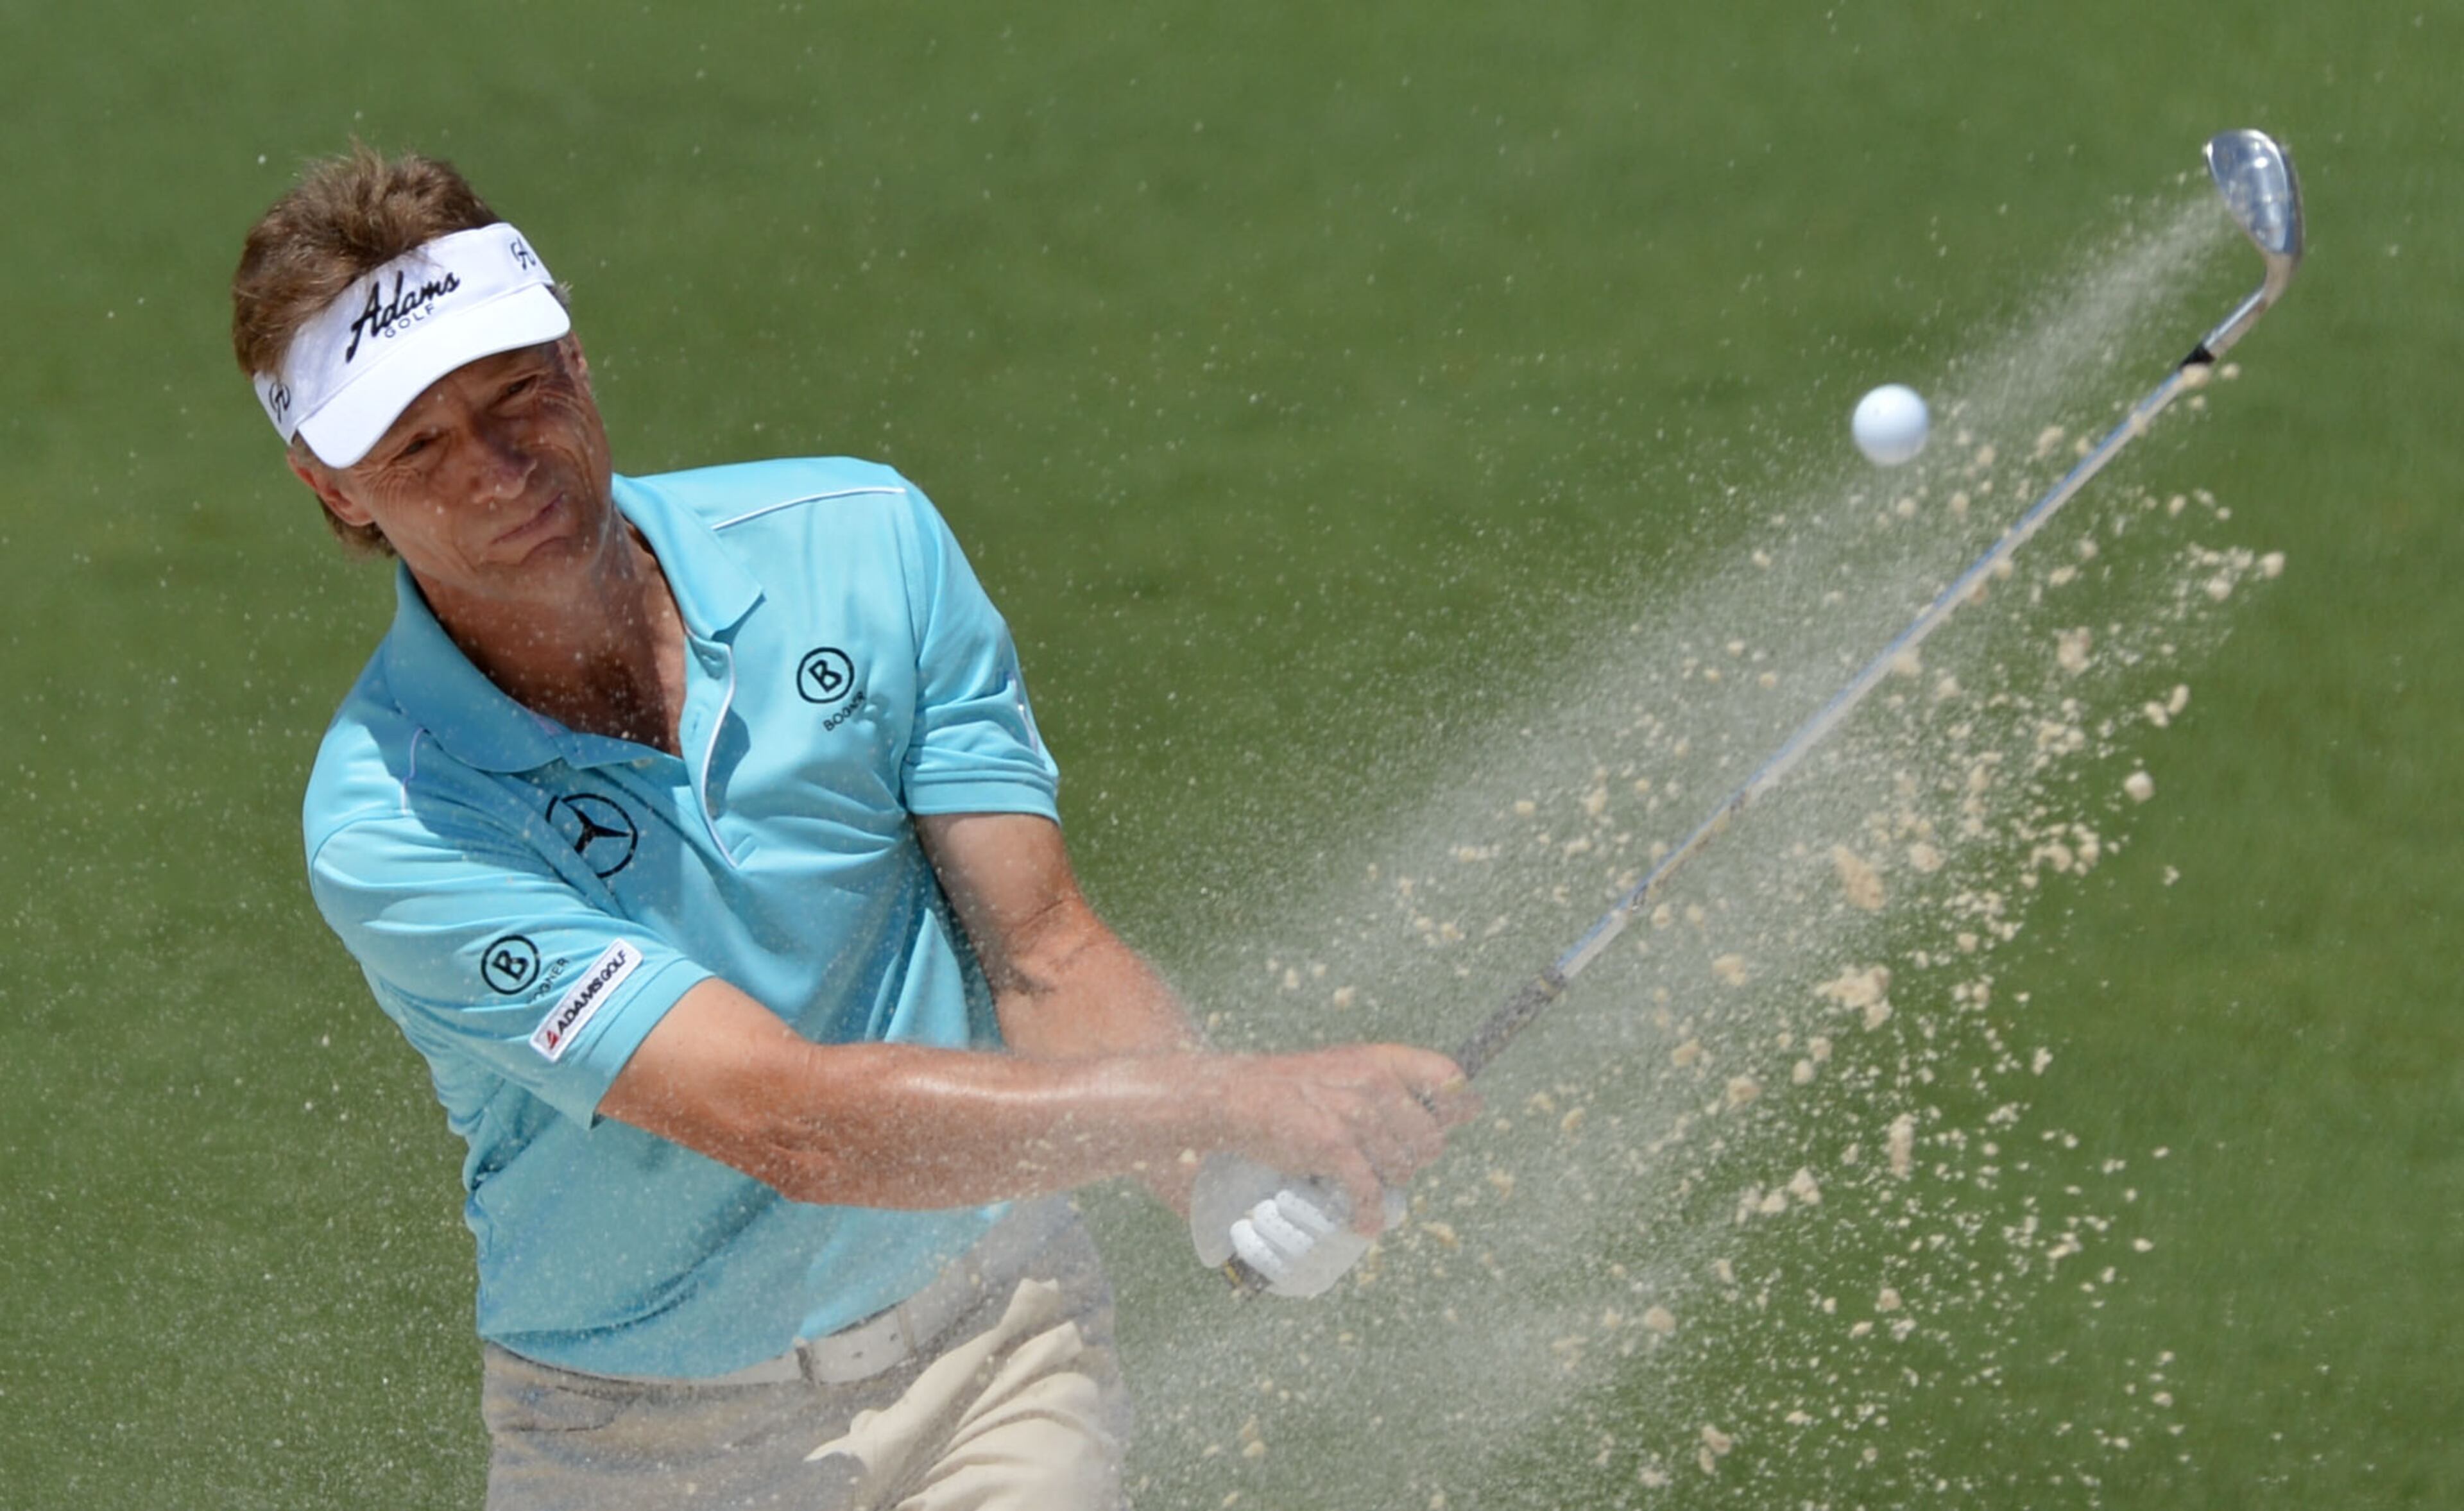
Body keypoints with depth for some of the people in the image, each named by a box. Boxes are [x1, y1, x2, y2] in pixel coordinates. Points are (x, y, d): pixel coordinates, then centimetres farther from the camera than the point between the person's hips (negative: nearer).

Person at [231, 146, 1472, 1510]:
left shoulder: (859, 544, -8)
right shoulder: (390, 822, -21)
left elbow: (1044, 957, -9)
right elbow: (787, 1117, -29)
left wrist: (1242, 1187, -29)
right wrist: (1243, 1102, -35)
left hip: (982, 1343, 1)